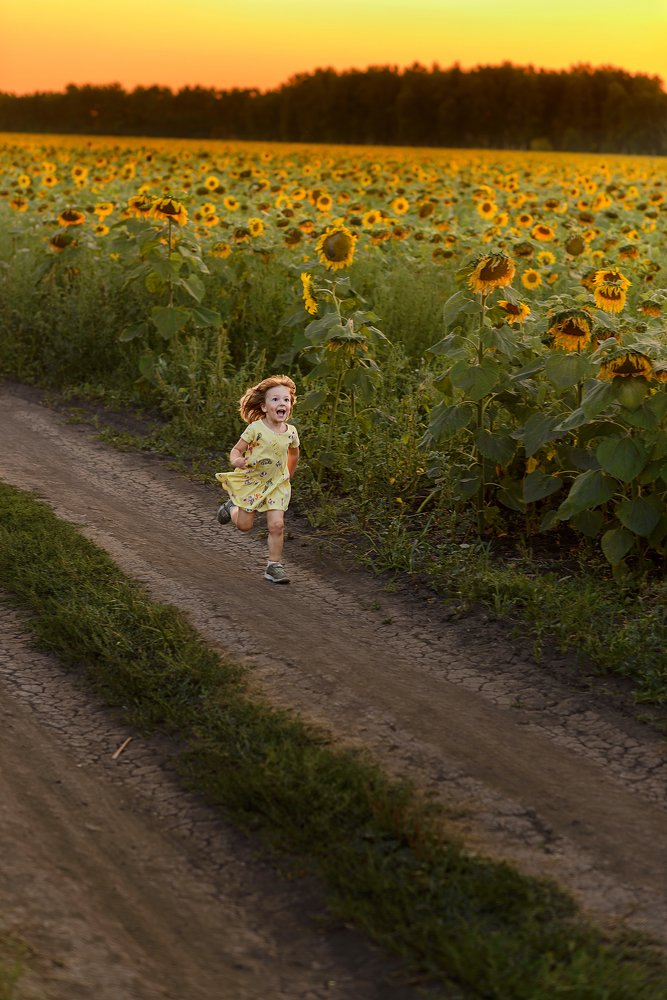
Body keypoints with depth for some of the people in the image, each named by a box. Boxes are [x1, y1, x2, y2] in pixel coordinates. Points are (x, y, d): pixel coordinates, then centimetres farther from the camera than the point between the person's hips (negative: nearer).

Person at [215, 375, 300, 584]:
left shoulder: (291, 432, -7)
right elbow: (236, 449, -15)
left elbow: (293, 453, 13)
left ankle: (274, 565, 3)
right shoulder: (256, 428, -19)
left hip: (276, 484, 2)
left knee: (277, 524, -9)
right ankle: (232, 508, 41)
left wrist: (288, 477, 21)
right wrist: (236, 461, -38)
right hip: (251, 481, -2)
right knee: (244, 525, 8)